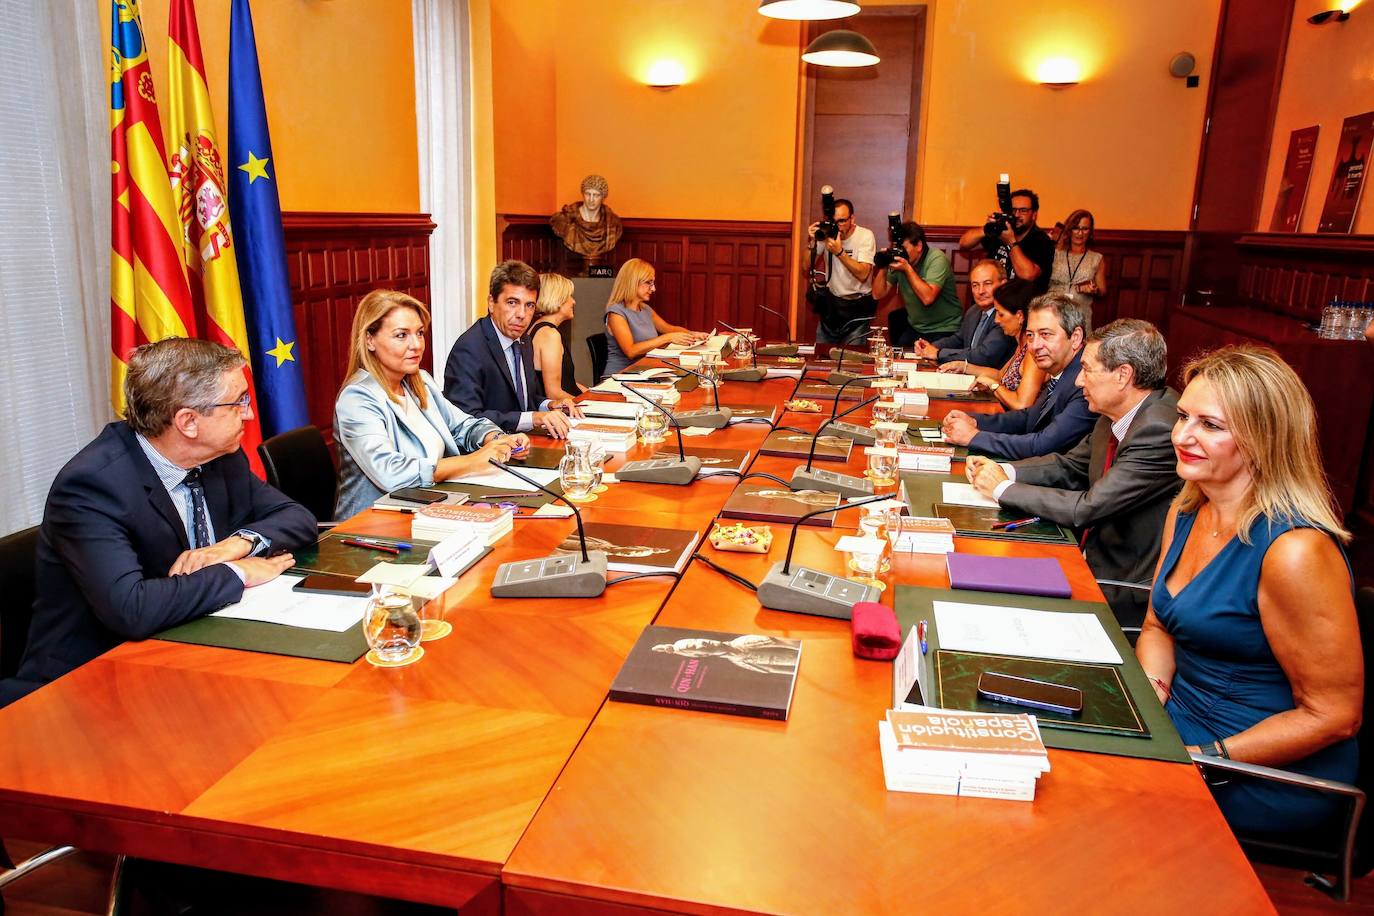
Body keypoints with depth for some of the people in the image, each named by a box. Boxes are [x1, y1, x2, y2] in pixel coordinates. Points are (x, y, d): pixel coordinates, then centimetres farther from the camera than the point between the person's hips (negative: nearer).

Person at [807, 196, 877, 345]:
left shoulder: (865, 236, -12)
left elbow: (862, 274, -24)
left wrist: (840, 252, -32)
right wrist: (812, 243, -19)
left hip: (857, 305, -3)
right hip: (831, 301, 4)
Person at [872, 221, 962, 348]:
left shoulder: (937, 259, -16)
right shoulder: (899, 261, 0)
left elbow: (927, 298, -29)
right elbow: (878, 295, 1)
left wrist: (907, 268, -25)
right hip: (915, 327, 5)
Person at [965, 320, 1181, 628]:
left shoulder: (1160, 430, -26)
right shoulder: (1117, 414, 2)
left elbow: (1088, 508, -26)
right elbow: (1069, 466, 15)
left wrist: (1003, 488, -15)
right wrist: (1002, 471, -2)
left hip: (1130, 589, -8)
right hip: (1094, 555, 8)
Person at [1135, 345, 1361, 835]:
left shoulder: (1294, 550, -26)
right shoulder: (1186, 512, 0)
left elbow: (1333, 715, -20)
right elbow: (1158, 628, 12)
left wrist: (1203, 759, -21)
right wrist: (1149, 686, -7)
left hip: (1272, 776, -7)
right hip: (1182, 718, 7)